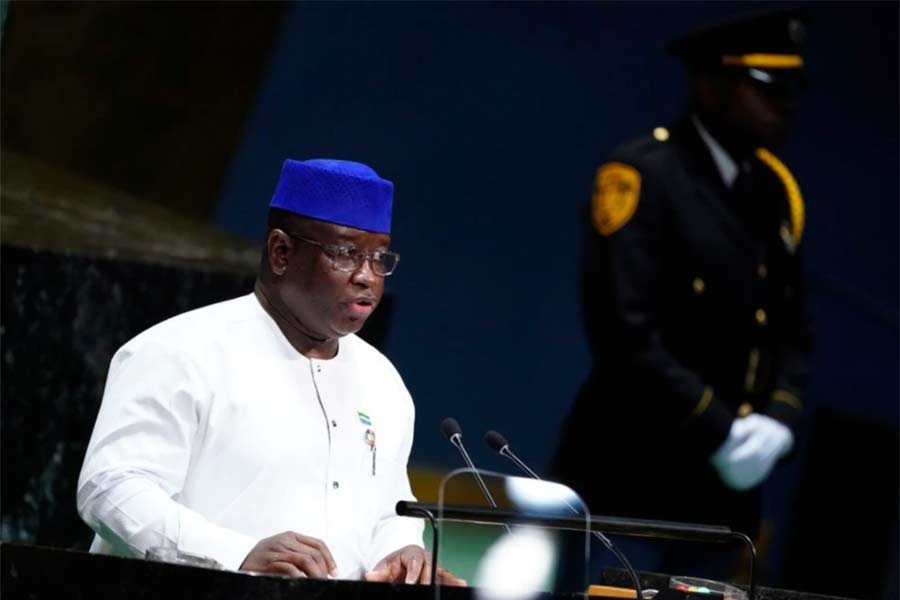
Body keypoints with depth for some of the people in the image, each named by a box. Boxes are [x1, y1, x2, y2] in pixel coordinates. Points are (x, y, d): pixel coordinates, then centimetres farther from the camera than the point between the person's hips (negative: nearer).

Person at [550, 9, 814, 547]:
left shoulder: (778, 190, 12)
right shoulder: (642, 175, -10)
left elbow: (794, 330, 16)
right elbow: (623, 330, -18)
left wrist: (779, 422, -3)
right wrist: (720, 432, -16)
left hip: (728, 485, 6)